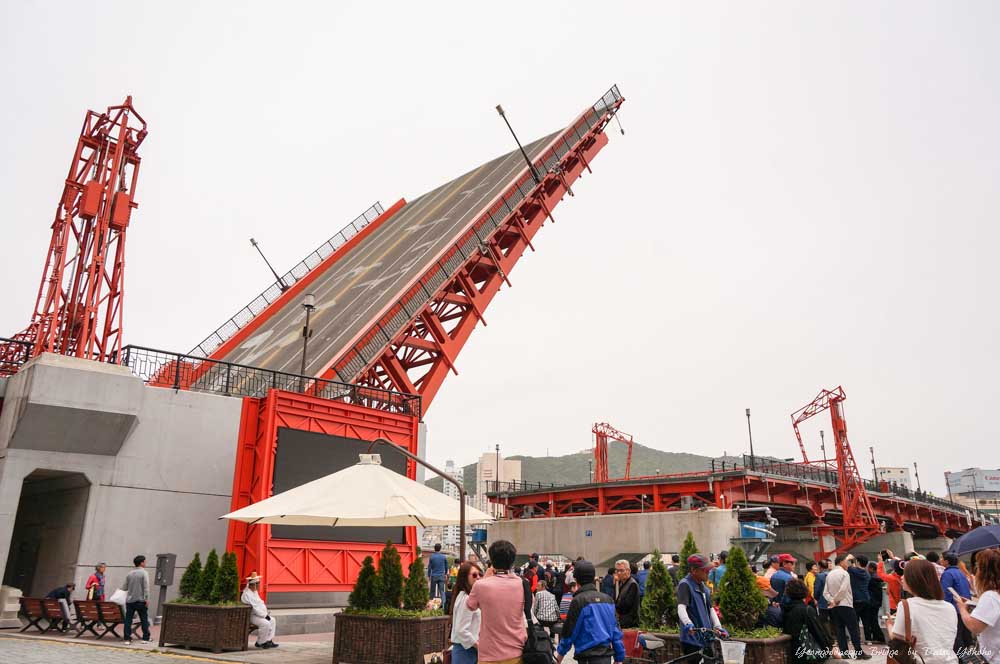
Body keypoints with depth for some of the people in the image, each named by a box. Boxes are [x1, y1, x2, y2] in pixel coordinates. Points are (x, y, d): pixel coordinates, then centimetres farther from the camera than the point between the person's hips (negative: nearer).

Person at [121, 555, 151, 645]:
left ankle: (127, 639, 4)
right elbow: (146, 587, -13)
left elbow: (124, 587, 9)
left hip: (130, 600, 4)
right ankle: (145, 638, 11)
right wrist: (147, 599, -10)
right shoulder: (144, 573, -8)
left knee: (128, 620, 6)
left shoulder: (129, 574, 5)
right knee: (144, 620, 7)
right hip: (140, 600, -4)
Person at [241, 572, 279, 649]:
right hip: (250, 616, -11)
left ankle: (268, 640, -1)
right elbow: (255, 607, -23)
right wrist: (265, 615, -18)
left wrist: (266, 613, 5)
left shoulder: (255, 591, 15)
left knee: (272, 620, 1)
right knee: (266, 623, -26)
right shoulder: (247, 594, -19)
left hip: (259, 614, 11)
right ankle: (260, 643, -10)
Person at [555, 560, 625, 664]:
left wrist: (560, 654, 7)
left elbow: (569, 630, -6)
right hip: (607, 653, 7)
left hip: (588, 656, -7)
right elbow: (615, 630, 10)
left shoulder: (578, 600, -10)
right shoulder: (608, 599, 9)